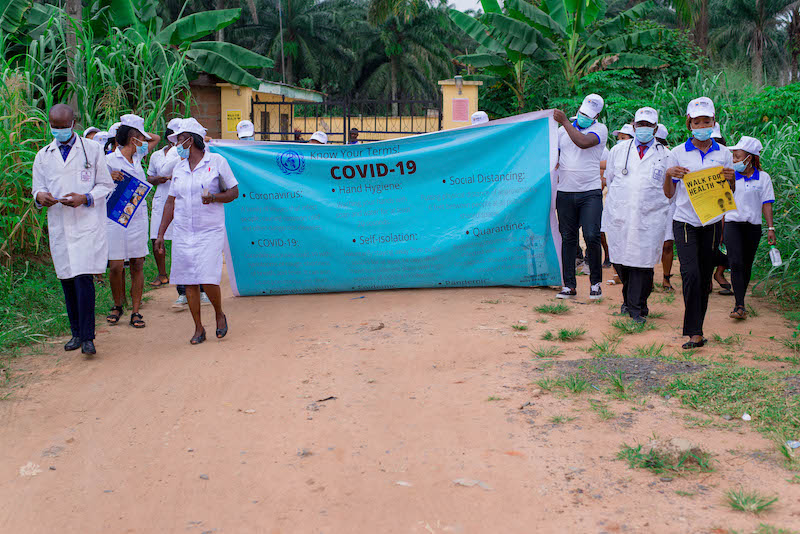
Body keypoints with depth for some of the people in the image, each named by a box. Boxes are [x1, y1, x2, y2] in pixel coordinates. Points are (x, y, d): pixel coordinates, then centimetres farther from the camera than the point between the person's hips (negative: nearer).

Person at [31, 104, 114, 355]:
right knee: (66, 280, 8)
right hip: (59, 227, 4)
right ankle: (76, 332, 20)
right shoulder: (43, 155, 14)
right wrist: (41, 196, -10)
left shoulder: (93, 149, 5)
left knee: (83, 278, -13)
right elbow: (37, 187, 15)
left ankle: (88, 337, -9)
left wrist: (85, 198, -15)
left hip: (87, 224, -4)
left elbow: (106, 185, 4)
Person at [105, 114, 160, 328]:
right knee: (116, 266, -3)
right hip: (115, 219, -5)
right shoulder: (109, 160, -5)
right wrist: (110, 179, -22)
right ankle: (117, 306, 19)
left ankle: (135, 311, 7)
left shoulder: (137, 156, 12)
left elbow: (156, 138, 27)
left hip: (138, 217, 5)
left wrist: (131, 132, 13)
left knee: (137, 265, 2)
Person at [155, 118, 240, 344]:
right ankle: (199, 329, 13)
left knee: (208, 280, -13)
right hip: (182, 233, 5)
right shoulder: (179, 168, 13)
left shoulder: (217, 162, -1)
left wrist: (214, 197, -18)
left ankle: (220, 315, 15)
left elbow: (234, 192, 2)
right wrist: (161, 233, 12)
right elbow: (171, 202, 16)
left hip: (210, 232, -5)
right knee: (189, 282, 2)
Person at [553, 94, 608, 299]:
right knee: (568, 238, 4)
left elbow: (583, 143, -20)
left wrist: (565, 122, -14)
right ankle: (569, 285, 10)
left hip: (590, 192, -3)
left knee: (592, 236, -11)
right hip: (565, 192, 3)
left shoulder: (600, 129, 0)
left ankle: (596, 283, 5)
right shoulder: (563, 129, 12)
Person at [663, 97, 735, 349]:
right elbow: (669, 194, 5)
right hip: (685, 222, -2)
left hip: (712, 222, 2)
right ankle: (695, 333, -12)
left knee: (705, 277, 6)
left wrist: (731, 178, -7)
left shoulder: (724, 153, 7)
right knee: (691, 275, -15)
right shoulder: (678, 153, 2)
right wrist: (669, 175, -15)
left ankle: (696, 328, 20)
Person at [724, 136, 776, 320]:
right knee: (736, 263, -15)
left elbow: (766, 204, 3)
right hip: (733, 224, -1)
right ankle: (740, 305, -19)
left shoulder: (763, 177, 1)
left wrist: (771, 228, -2)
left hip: (753, 226, 1)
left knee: (746, 266, 6)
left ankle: (740, 302, 20)